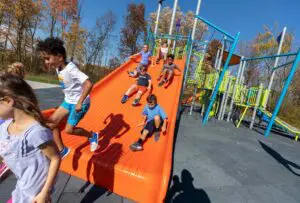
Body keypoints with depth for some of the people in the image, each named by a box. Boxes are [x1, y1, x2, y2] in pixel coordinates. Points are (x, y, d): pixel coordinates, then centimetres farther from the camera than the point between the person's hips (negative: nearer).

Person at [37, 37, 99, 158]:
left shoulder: (70, 69, -26)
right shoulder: (58, 68, 1)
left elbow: (88, 84, -36)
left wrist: (80, 102, -32)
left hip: (79, 103, -9)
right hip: (68, 101, 9)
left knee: (68, 130, -3)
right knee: (51, 123, 7)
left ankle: (92, 135, 22)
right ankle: (62, 150, 20)